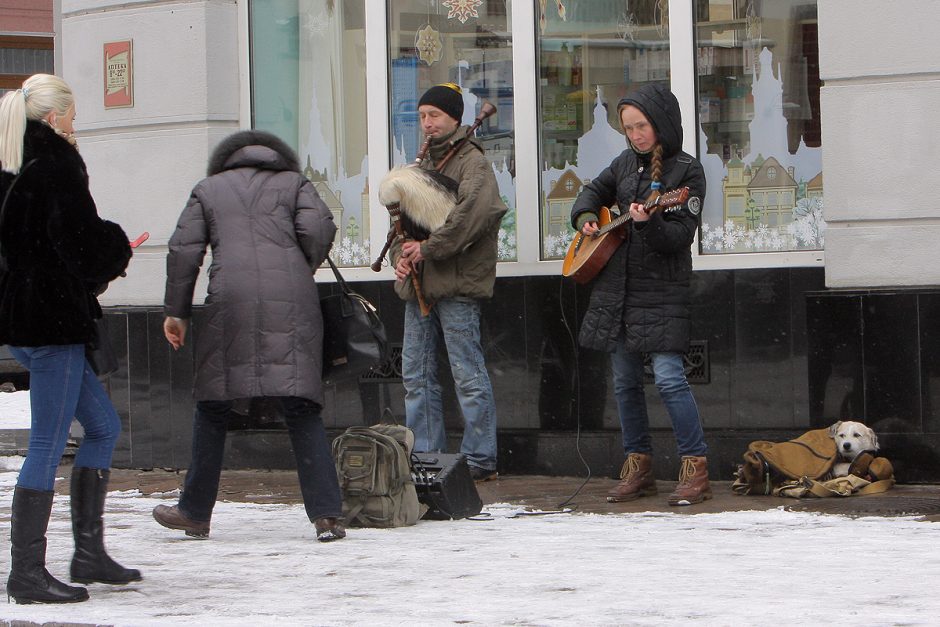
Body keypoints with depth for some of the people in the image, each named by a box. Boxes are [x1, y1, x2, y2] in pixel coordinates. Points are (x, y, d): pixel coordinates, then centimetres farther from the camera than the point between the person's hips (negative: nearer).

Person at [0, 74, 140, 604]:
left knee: (104, 426, 17)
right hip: (53, 317, -9)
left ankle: (90, 552, 18)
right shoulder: (57, 164, -13)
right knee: (48, 444, -5)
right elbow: (79, 241, -20)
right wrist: (118, 248, 2)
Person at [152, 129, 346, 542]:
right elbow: (318, 229, 3)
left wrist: (176, 312, 14)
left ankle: (195, 513, 17)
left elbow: (184, 250, 11)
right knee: (301, 411, 0)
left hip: (230, 302, 0)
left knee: (213, 408, 10)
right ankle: (326, 515, -8)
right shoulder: (294, 182, 20)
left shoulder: (208, 189, 21)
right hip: (291, 305, 0)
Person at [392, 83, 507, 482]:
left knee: (468, 374, -5)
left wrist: (429, 248, -19)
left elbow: (473, 212, -21)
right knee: (416, 374, 8)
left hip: (456, 284, -8)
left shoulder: (471, 161, -5)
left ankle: (480, 460, -1)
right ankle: (425, 457, 14)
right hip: (419, 284, 8)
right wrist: (400, 255, 1)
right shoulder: (423, 165, 20)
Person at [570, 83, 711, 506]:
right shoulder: (626, 163, 11)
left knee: (668, 376, -15)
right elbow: (594, 190, 29)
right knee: (624, 382, 10)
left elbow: (681, 236, -15)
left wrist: (650, 223, -33)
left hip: (661, 291, -7)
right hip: (615, 288, 7)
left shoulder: (686, 170, -7)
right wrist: (585, 217, 9)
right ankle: (638, 469, 19)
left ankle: (696, 470, -9)